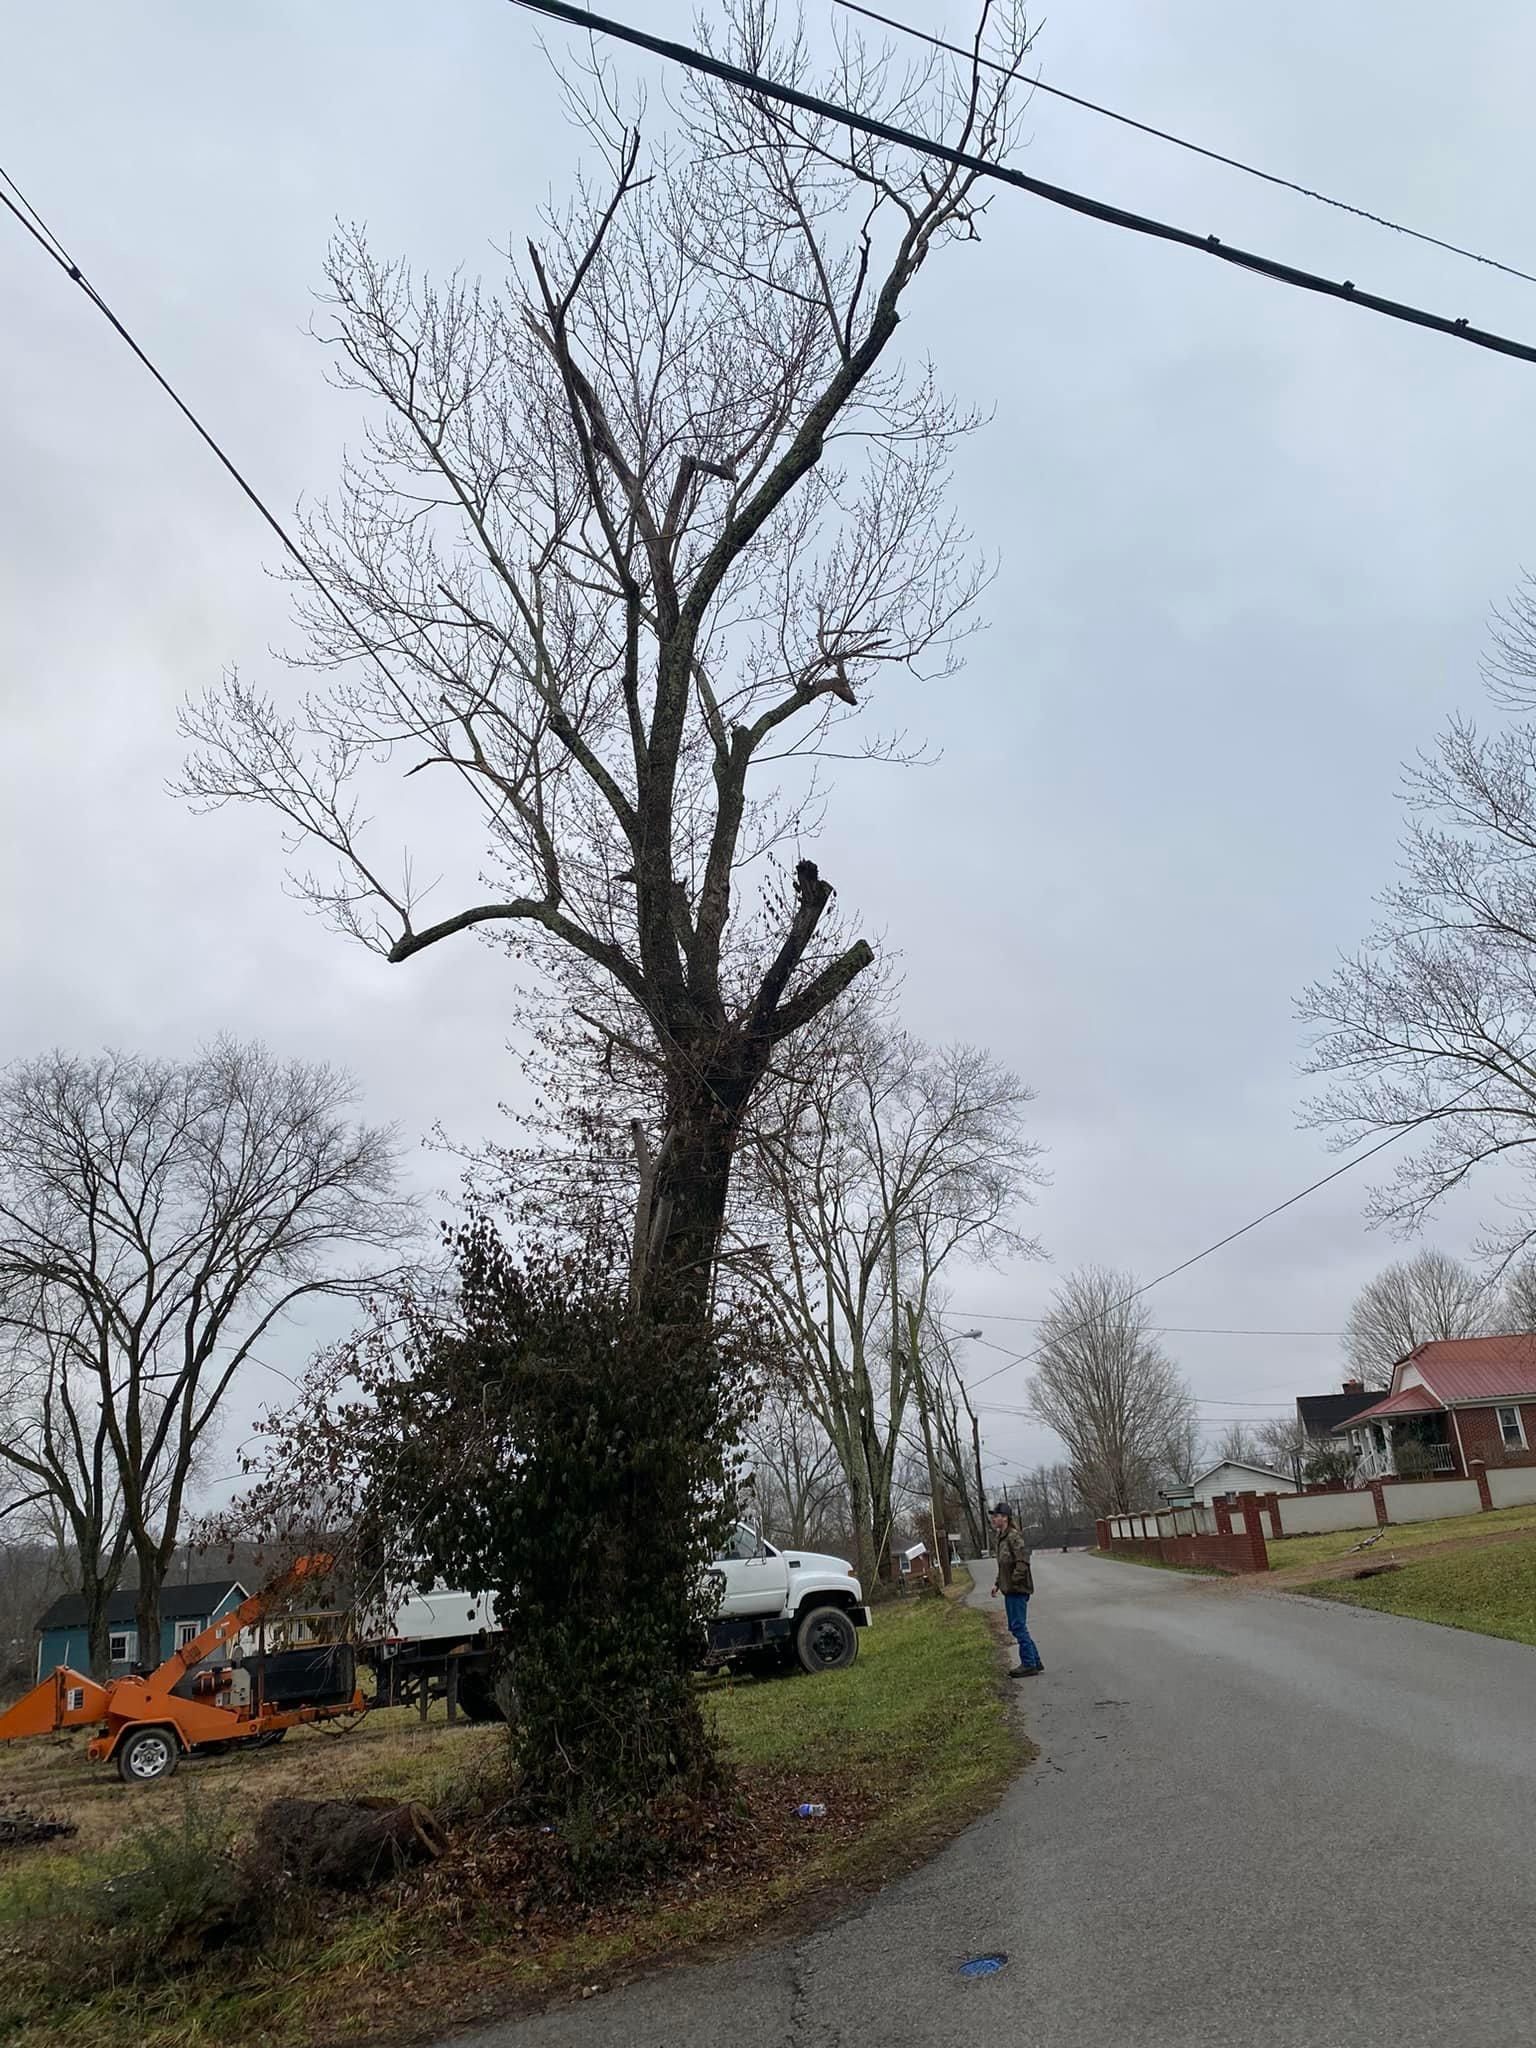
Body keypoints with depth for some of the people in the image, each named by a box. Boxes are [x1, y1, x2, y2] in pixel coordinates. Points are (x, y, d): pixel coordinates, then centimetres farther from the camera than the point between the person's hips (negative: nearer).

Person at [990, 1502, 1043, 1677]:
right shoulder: (1001, 1537, 14)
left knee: (1019, 1627, -5)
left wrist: (1013, 1582, -23)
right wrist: (998, 1584, 16)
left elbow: (1023, 1562, -24)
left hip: (1017, 1590, -10)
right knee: (1015, 1628, 14)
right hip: (1009, 1590, 10)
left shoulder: (1014, 1537, -16)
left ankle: (1028, 1664, 3)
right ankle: (1035, 1661, 22)